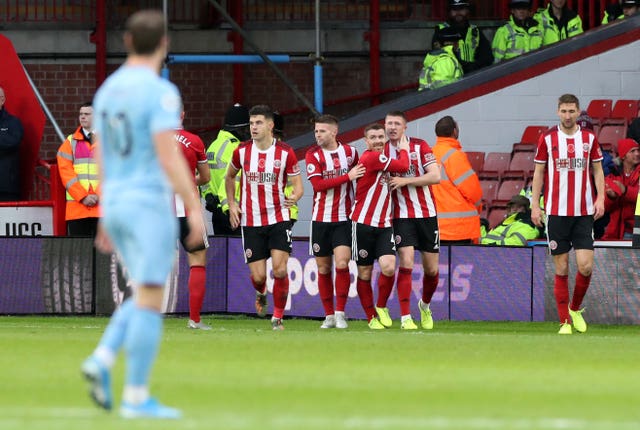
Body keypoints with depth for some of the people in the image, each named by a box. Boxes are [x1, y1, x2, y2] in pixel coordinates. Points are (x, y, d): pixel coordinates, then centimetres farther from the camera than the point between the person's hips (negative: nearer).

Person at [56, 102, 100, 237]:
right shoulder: (70, 143, 12)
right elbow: (66, 172, 2)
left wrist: (100, 196, -10)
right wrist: (82, 197, -9)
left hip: (103, 204, -1)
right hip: (76, 208, 1)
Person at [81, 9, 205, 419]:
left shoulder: (108, 90, 11)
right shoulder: (160, 92, -14)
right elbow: (169, 158, -20)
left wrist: (107, 217, 21)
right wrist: (195, 208, -16)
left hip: (117, 208, 8)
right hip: (150, 205, -8)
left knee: (147, 298, 17)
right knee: (150, 303, -4)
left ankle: (102, 360, -4)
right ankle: (137, 397, -6)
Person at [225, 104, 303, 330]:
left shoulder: (286, 152, -5)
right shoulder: (242, 151, 1)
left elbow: (297, 184, -1)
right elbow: (229, 177, 19)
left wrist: (295, 197, -24)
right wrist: (231, 204, 8)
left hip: (278, 218, -1)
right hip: (251, 221, 2)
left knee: (280, 270, -14)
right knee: (258, 276, -2)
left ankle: (278, 317, 3)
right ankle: (261, 294, 36)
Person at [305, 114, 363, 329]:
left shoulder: (350, 152, 2)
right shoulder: (313, 155, -4)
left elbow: (360, 176, 19)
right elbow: (318, 184, -16)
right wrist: (347, 176, -20)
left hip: (344, 218, 0)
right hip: (321, 219, 0)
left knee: (342, 264, -14)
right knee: (323, 268, 5)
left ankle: (340, 313, -4)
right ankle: (329, 315, 15)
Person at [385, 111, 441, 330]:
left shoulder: (420, 146, -4)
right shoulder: (383, 151, 1)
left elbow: (435, 176, -12)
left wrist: (405, 181, -19)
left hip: (426, 213, 0)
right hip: (402, 216, 0)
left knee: (431, 269, 7)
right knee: (406, 263, -16)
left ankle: (425, 306, 35)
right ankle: (405, 317, -12)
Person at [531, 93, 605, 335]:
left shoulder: (589, 138, 6)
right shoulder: (547, 139, 2)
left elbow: (598, 170, 11)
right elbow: (538, 172, 6)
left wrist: (600, 198, -3)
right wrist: (534, 205, -2)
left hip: (584, 213, 1)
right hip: (556, 213, -1)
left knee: (586, 266, -8)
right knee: (561, 270, 0)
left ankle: (575, 308, 18)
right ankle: (565, 321, 7)